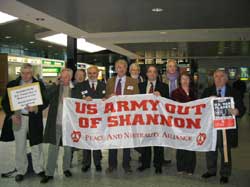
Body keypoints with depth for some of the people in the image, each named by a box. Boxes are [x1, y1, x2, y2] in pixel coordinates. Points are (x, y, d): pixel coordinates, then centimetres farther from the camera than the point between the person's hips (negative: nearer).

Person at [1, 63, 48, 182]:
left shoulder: (39, 84, 1)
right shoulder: (12, 84, 4)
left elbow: (45, 101, 0)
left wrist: (36, 108, -19)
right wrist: (11, 114, -8)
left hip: (34, 119, 0)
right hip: (18, 118, 1)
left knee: (36, 146, 9)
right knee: (20, 147, 9)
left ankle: (39, 169, 24)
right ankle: (20, 171, 23)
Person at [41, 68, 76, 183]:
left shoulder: (75, 89, 1)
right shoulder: (55, 87, 3)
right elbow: (46, 95, -16)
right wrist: (57, 83, -18)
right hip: (55, 123, 0)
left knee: (68, 148, 14)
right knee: (53, 148, 5)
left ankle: (66, 168, 31)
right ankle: (49, 173, 13)